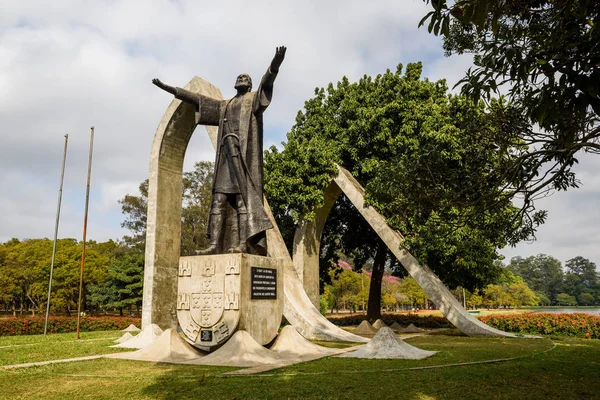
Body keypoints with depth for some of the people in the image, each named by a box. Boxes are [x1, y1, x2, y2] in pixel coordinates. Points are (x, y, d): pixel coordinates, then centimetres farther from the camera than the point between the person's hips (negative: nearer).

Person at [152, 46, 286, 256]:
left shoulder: (254, 97, 14)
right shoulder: (224, 106, 31)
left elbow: (266, 82, -7)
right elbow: (196, 98, 33)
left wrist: (274, 65, -28)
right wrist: (169, 88, 33)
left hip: (245, 153, -6)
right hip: (226, 156, 6)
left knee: (244, 197, -15)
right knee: (219, 199, -3)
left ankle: (244, 243, -20)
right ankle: (215, 244, -5)